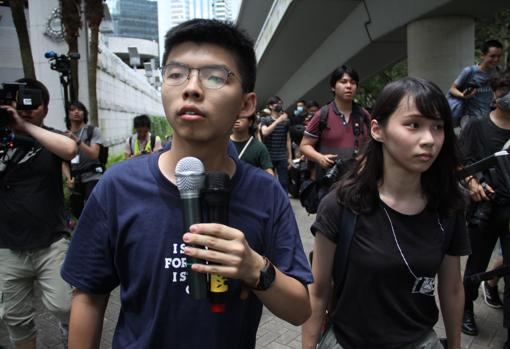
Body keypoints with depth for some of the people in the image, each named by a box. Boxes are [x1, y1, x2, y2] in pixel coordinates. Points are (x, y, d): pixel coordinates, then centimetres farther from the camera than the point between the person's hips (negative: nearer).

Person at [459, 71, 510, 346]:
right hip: (485, 207, -2)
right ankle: (467, 309, 37)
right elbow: (461, 161, -3)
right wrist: (472, 183, -19)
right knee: (477, 264, 13)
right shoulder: (477, 127, 0)